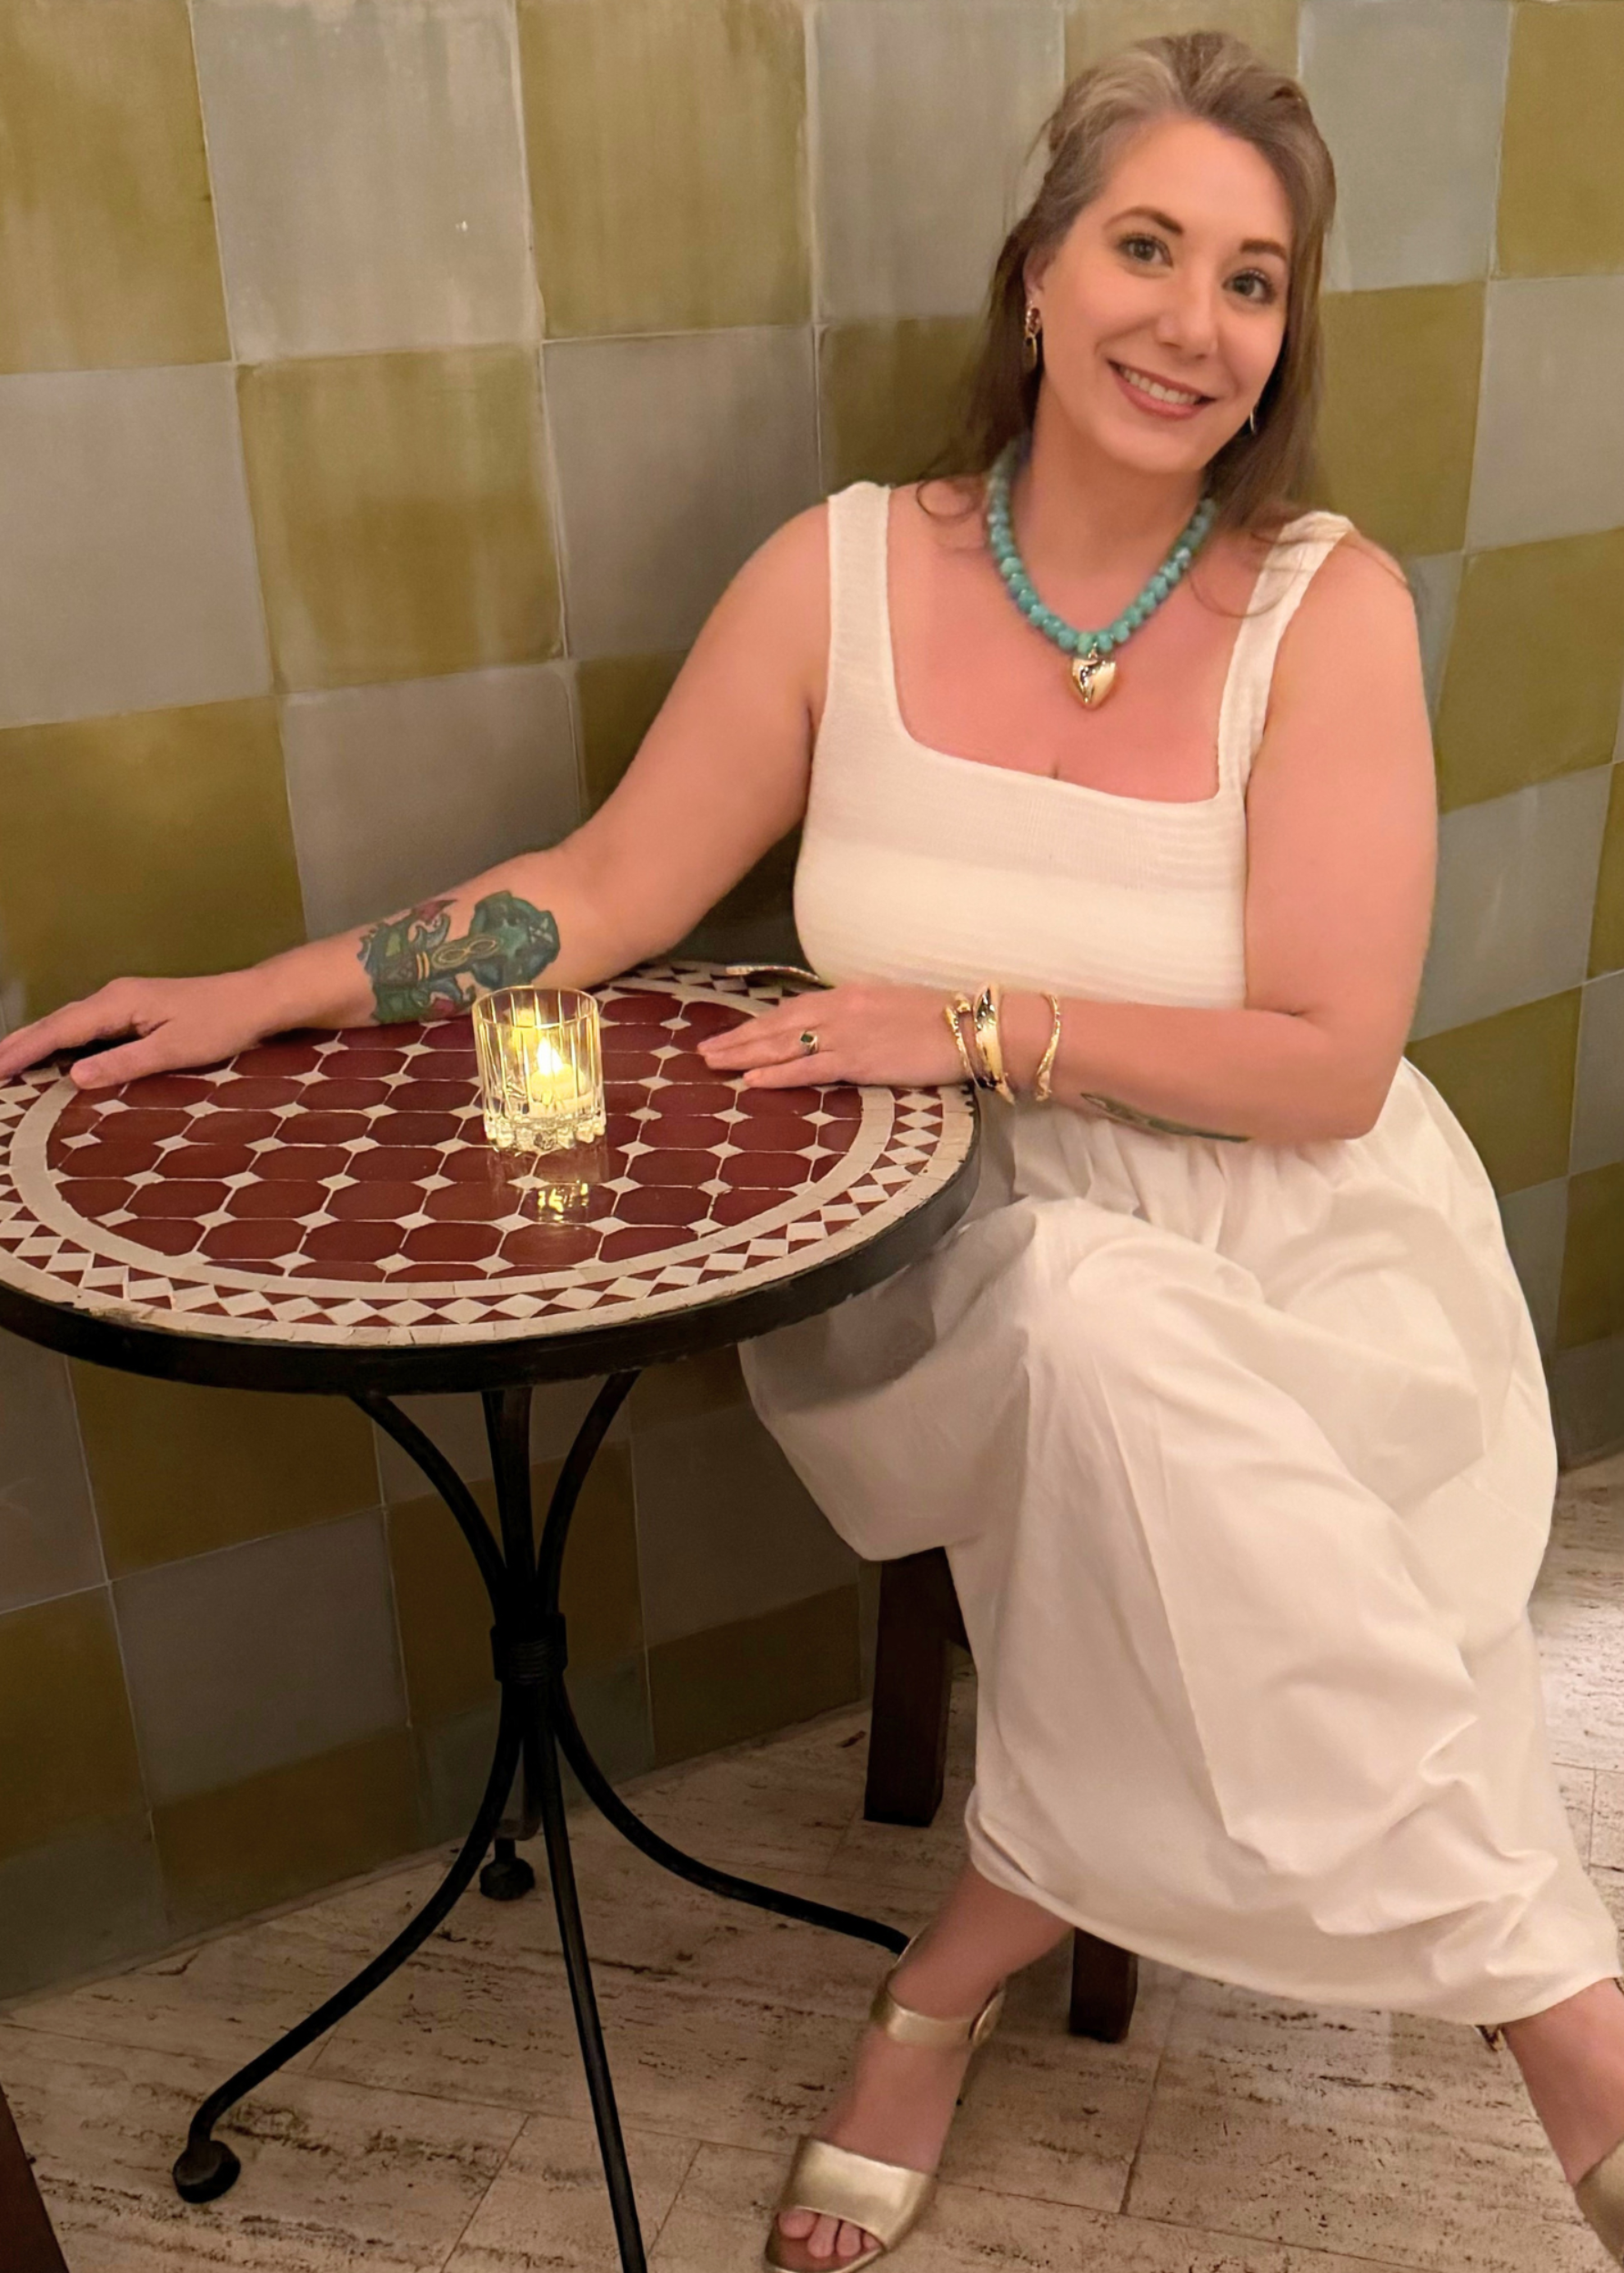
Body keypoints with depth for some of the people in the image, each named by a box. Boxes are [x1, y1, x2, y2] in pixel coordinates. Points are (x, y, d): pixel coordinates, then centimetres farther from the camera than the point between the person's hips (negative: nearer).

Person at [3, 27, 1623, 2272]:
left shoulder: (1327, 603, -8)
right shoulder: (846, 574, -2)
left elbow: (1327, 1064, -12)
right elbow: (608, 889, 1)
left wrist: (977, 1021, -20)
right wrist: (261, 995, -5)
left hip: (1291, 1252, 0)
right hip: (956, 1262, 1)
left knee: (1157, 1521, -28)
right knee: (1116, 1352, -30)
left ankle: (950, 1975, -1)